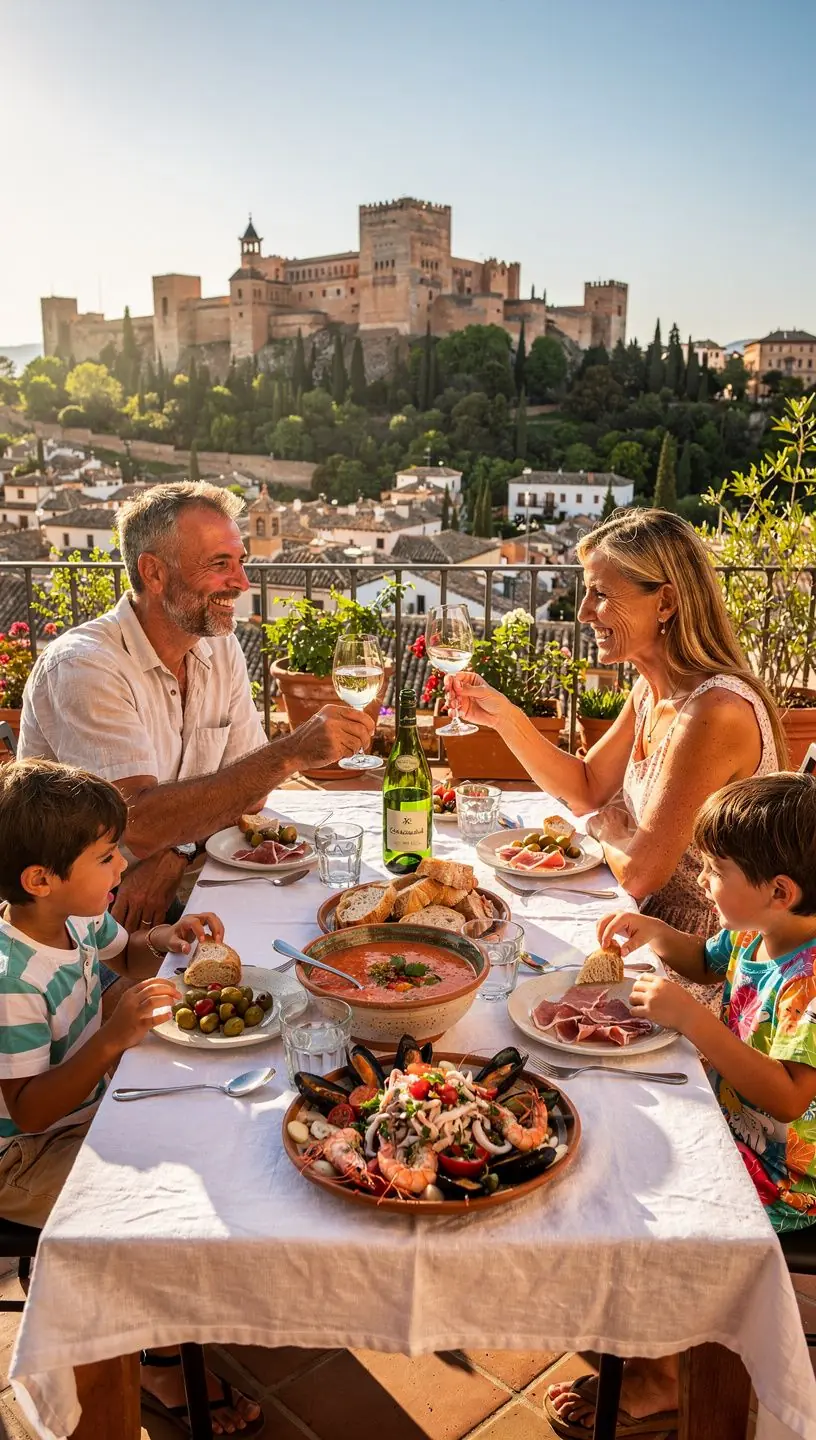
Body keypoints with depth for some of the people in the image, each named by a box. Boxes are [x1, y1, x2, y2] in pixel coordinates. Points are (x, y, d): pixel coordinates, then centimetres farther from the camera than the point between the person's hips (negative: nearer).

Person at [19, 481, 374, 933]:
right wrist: (292, 752, -33)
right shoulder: (81, 666, -19)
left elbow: (247, 785, 4)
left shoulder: (221, 650, 3)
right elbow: (141, 824, -29)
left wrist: (176, 852, -16)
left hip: (174, 884, 7)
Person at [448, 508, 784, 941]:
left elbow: (639, 872, -27)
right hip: (657, 919, 7)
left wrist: (608, 825, -5)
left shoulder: (716, 711, -29)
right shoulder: (650, 690, 0)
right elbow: (587, 788, 8)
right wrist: (503, 715, -3)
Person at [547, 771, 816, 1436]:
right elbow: (708, 961, 16)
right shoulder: (755, 933, -5)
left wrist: (692, 1019, -37)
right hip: (729, 1120, 9)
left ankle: (659, 1380, 19)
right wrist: (658, 933, -4)